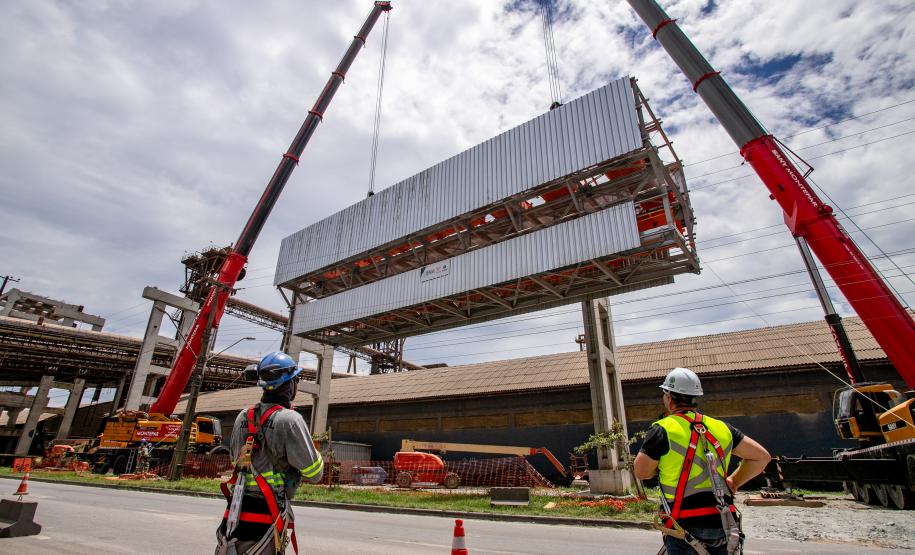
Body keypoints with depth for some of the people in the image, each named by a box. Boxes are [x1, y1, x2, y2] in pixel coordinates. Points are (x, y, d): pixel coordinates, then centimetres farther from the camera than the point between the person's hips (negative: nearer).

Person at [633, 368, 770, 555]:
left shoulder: (663, 430, -11)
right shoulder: (720, 427, 4)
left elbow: (640, 472, -7)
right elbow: (761, 456, 11)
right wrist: (733, 482, 16)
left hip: (685, 526, -5)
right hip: (721, 525, 5)